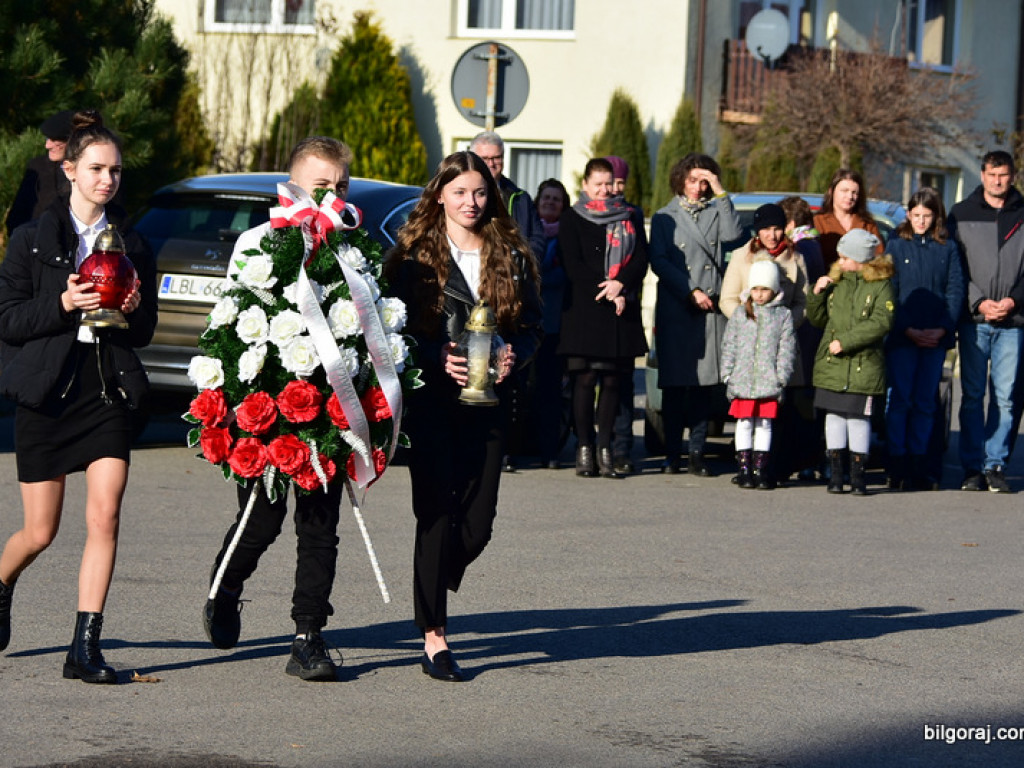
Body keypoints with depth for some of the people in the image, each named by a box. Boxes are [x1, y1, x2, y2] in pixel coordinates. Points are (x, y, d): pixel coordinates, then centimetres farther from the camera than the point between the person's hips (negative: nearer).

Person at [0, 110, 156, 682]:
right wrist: (63, 304, -17)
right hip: (47, 390, -2)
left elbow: (145, 333, 14)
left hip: (109, 388, 2)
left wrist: (134, 309, -8)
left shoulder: (132, 245, 10)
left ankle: (86, 646, -9)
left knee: (105, 516, -13)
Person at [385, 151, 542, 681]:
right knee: (439, 515, -8)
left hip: (487, 404, 3)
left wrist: (516, 355, -8)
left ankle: (432, 589, 30)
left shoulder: (510, 256, 11)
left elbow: (531, 325, 13)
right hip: (430, 399, -3)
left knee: (478, 523, 0)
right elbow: (395, 327, -2)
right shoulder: (416, 255, 1)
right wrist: (439, 358, -17)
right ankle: (434, 637, -2)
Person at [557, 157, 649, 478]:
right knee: (585, 379, -6)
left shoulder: (628, 219, 15)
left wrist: (620, 284, -13)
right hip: (584, 310, -3)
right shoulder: (572, 219, 6)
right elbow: (573, 265, -3)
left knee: (612, 380, 1)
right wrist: (607, 291, -12)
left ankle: (604, 448, 4)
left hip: (622, 311, 3)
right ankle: (584, 448, -2)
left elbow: (641, 259, 6)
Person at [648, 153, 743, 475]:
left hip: (711, 309, 1)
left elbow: (733, 234, -5)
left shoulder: (716, 212, 16)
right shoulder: (664, 217, 11)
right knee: (674, 384, -3)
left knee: (705, 383, -1)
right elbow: (659, 262, 1)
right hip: (675, 310, -1)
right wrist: (691, 291, -8)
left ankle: (697, 454, 3)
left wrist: (721, 193, -6)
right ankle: (672, 454, 2)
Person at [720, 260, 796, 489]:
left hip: (769, 382, -1)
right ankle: (744, 468, 9)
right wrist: (728, 376, 2)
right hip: (743, 380, 1)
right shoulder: (740, 314, 7)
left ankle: (760, 469, 11)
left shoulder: (783, 315, 4)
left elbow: (787, 349, 2)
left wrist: (782, 377, -5)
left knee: (764, 424, 5)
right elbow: (729, 346, 8)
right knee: (744, 424, 3)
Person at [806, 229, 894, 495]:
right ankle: (835, 475, 11)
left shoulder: (881, 286, -5)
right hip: (831, 364, 4)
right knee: (834, 415, 5)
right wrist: (817, 294, -2)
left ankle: (858, 474, 8)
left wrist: (845, 341, -17)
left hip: (864, 366, -4)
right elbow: (818, 319, 16)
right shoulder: (835, 281, 10)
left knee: (859, 417, -1)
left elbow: (881, 323, -14)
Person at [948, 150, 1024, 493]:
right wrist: (978, 301, -8)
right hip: (974, 319, 0)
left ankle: (995, 465, 6)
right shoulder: (962, 214, 8)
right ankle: (972, 467, 4)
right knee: (972, 395, 0)